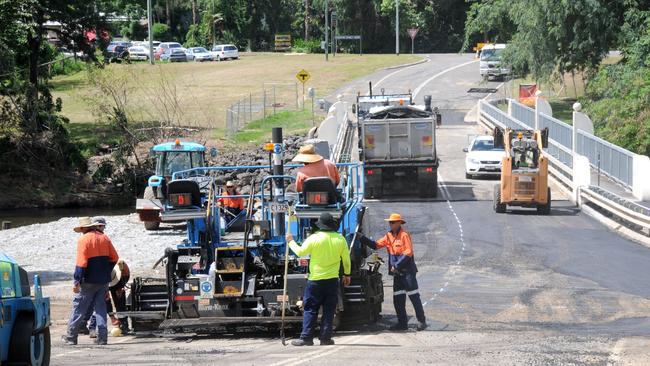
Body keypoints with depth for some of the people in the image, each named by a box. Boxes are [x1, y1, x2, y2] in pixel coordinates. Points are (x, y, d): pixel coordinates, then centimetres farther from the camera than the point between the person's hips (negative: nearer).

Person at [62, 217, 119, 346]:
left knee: (79, 308, 3)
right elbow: (114, 258, 11)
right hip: (103, 280, 5)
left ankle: (71, 337, 6)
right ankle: (102, 337, 3)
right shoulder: (104, 238, 8)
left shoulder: (83, 240, -10)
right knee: (101, 308, 9)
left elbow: (81, 263, -16)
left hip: (88, 281, -5)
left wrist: (77, 281, -14)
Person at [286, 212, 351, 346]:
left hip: (315, 280, -2)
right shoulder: (340, 239, -1)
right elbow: (346, 259, 8)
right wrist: (347, 274, 22)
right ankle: (325, 338, 5)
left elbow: (300, 252, 0)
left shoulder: (314, 238, -10)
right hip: (332, 280, 2)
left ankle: (306, 338, 0)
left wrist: (291, 241, 16)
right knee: (329, 310, 7)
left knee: (310, 310, 3)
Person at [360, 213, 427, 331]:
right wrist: (363, 239, 4)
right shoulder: (389, 236, 13)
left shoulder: (404, 235, -10)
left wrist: (397, 265, -18)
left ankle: (422, 321, -4)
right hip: (397, 272, 8)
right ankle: (402, 323, 15)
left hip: (407, 271, -8)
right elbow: (376, 245, 14)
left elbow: (408, 253, -16)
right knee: (398, 299, 8)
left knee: (414, 297, -7)